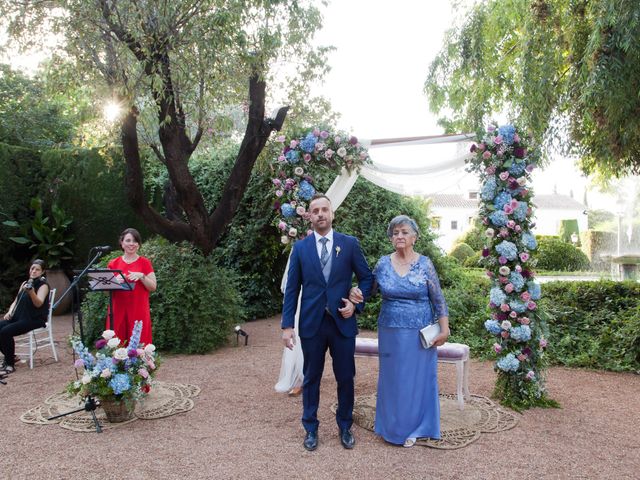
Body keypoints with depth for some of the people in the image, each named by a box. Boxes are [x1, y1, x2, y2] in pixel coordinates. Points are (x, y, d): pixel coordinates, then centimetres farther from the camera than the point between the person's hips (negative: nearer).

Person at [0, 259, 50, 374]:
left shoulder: (43, 285, -7)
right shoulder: (25, 283, 16)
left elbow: (38, 304, -23)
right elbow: (16, 301, 20)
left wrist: (31, 291, -42)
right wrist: (10, 312, -1)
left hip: (34, 319, -7)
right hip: (18, 316, 7)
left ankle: (10, 364, -13)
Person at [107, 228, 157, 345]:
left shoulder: (145, 262, 4)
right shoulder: (113, 264, 10)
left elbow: (153, 287, 0)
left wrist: (141, 276, -15)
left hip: (138, 310, -2)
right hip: (118, 309, 2)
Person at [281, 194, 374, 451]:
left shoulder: (350, 244, 1)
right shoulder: (300, 247, 2)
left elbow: (367, 278, 7)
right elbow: (292, 289, 2)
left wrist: (356, 303, -8)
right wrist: (287, 325, -4)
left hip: (342, 322, 0)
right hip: (311, 323, 0)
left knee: (345, 378, 11)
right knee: (311, 378, 12)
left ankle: (345, 427, 31)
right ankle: (310, 428, 29)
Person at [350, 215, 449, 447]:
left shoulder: (425, 264, -5)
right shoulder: (383, 263, -1)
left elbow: (438, 299, -2)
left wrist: (444, 329, -6)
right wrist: (355, 292, -16)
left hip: (419, 333, -2)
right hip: (391, 332, 2)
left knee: (418, 379, 8)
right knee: (392, 378, 11)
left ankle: (413, 427, 27)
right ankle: (393, 426, 29)